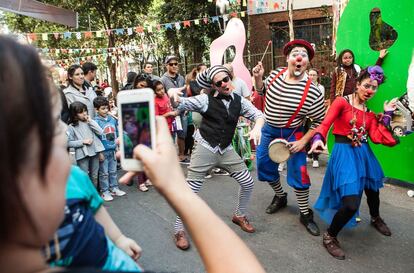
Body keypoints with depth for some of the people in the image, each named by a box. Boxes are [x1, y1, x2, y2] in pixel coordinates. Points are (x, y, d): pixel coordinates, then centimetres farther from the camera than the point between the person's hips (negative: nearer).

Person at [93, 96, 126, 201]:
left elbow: (117, 132, 15)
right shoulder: (96, 122, -13)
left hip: (113, 150, 5)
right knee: (104, 173, 7)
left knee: (113, 171, 17)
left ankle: (114, 188, 30)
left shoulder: (112, 119, 2)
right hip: (103, 151, -5)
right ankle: (105, 192, 18)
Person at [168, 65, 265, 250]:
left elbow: (259, 115, 2)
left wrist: (257, 127, -21)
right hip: (205, 149, -4)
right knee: (190, 191, -5)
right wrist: (173, 93, -32)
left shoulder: (239, 101, 3)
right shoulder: (206, 100, -7)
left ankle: (239, 215, 33)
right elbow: (179, 105, -9)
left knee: (248, 182, 7)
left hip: (226, 150, 4)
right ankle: (179, 229, 14)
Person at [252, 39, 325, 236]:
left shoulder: (313, 93, -22)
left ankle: (305, 214, 20)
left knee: (298, 174, -4)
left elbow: (319, 122, -13)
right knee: (264, 167, 15)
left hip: (292, 134, -5)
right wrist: (258, 78, -9)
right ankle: (279, 197, 43)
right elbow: (263, 90, 10)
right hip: (269, 130, 5)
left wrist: (303, 141, -18)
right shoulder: (276, 73, -9)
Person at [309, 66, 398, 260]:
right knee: (351, 204, -17)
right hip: (344, 153, -7)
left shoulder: (370, 113, 10)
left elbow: (376, 138, -4)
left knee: (372, 190, 27)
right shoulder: (341, 102, -7)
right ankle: (329, 237, 6)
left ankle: (375, 218, 61)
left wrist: (387, 114, 2)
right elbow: (325, 124, -20)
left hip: (364, 154, 7)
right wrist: (318, 139, -40)